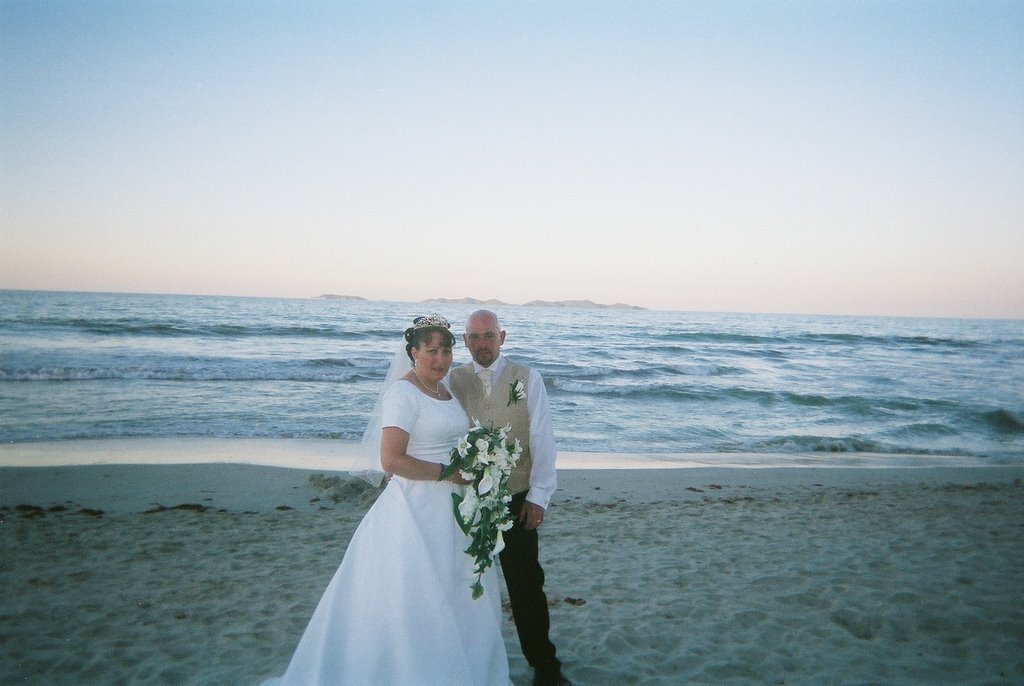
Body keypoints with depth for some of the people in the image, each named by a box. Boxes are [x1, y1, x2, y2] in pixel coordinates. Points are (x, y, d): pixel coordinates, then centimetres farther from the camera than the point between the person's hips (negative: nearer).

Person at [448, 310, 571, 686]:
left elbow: (542, 439, -4)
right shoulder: (452, 381, 1)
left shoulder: (527, 379, -2)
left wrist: (538, 497, -8)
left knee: (527, 585, 6)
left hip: (517, 501, -1)